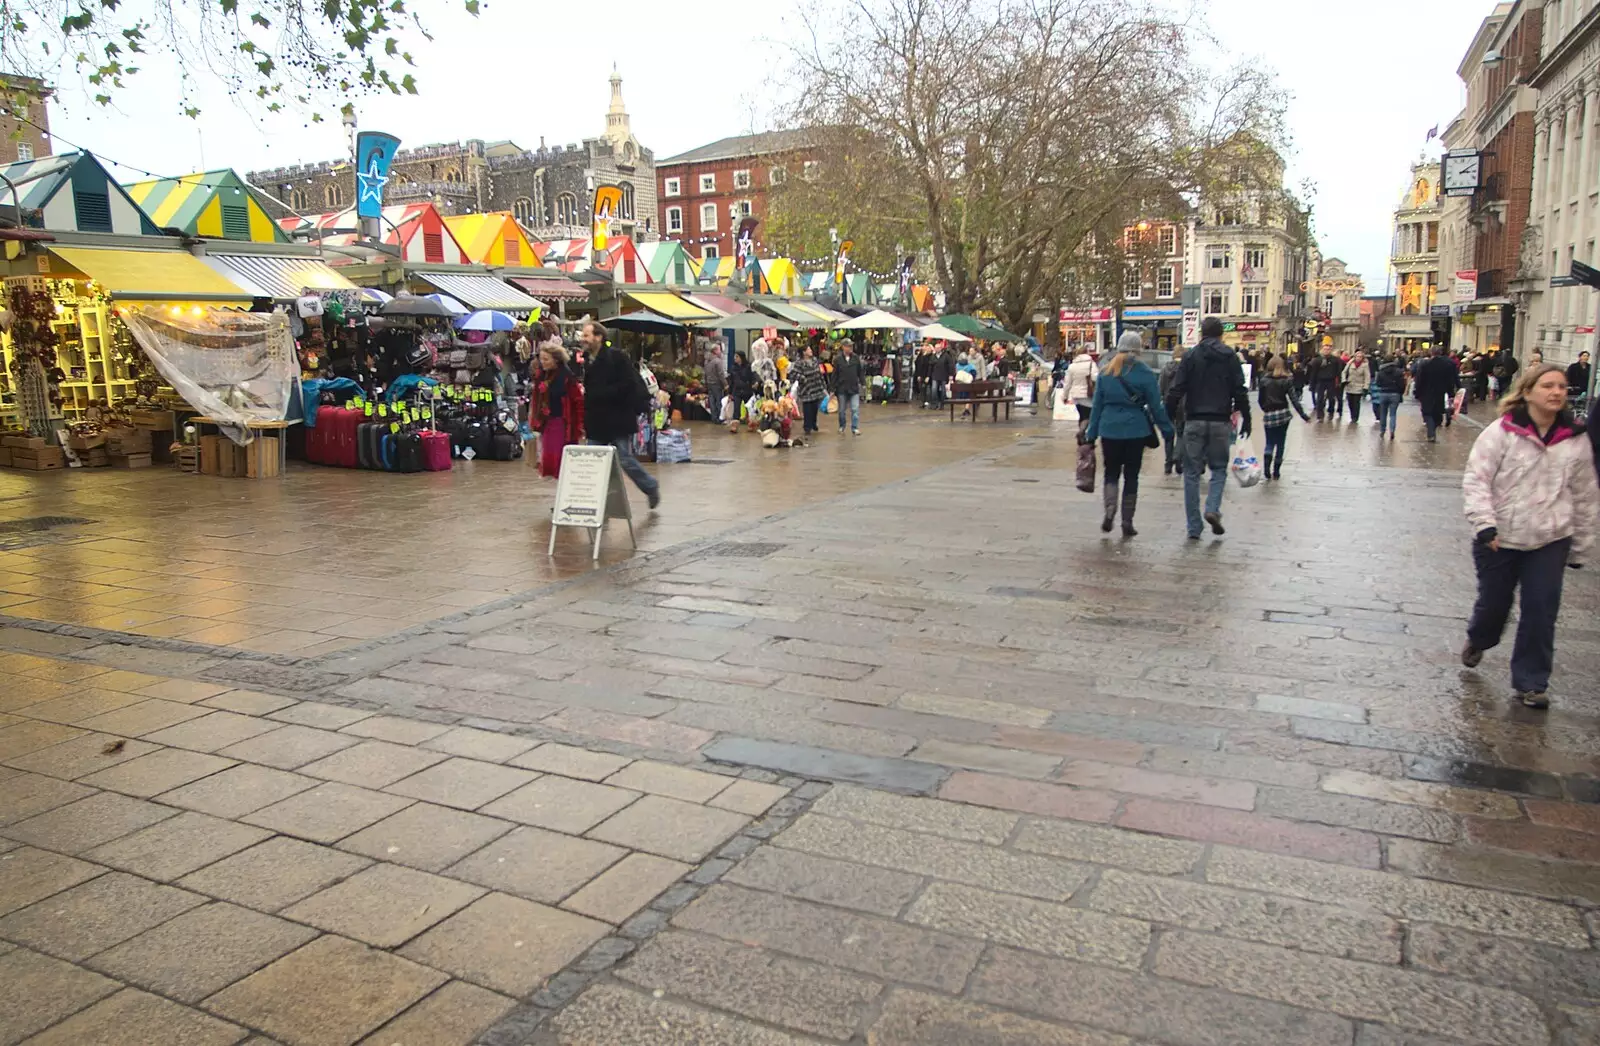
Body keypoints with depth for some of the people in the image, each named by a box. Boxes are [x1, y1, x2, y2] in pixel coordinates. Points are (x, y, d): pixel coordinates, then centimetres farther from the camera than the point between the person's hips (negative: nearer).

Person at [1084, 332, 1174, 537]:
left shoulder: (1105, 372, 4)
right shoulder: (1144, 373, -5)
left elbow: (1097, 404, 7)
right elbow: (1156, 406, -3)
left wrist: (1091, 433, 12)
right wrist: (1167, 430, 6)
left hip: (1109, 430, 2)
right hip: (1135, 430, -2)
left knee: (1111, 473, 12)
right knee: (1131, 476, 8)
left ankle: (1110, 510, -13)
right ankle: (1127, 523, 10)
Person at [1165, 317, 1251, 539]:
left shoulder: (1191, 357, 1)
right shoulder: (1230, 358, 3)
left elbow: (1176, 391, -4)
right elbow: (1240, 392, 0)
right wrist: (1246, 419, 7)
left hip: (1194, 421, 0)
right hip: (1220, 422, 0)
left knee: (1192, 473, 5)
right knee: (1219, 468, 16)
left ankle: (1194, 527, 4)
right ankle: (1213, 509, -9)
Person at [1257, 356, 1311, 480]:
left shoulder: (1264, 381, -3)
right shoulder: (1287, 380, -4)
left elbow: (1260, 400, 3)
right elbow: (1293, 400, -10)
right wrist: (1303, 415, -9)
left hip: (1269, 415, 0)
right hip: (1283, 414, 0)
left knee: (1270, 443, 9)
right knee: (1280, 444, 11)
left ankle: (1266, 467, -18)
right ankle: (1276, 472, 12)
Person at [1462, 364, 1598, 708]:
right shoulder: (1500, 433, -10)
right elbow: (1475, 480, -11)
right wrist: (1484, 523, -22)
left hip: (1550, 541, 2)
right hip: (1499, 539, -2)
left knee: (1541, 613, 1)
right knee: (1493, 603, 12)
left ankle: (1531, 683, 15)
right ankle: (1477, 641, 46)